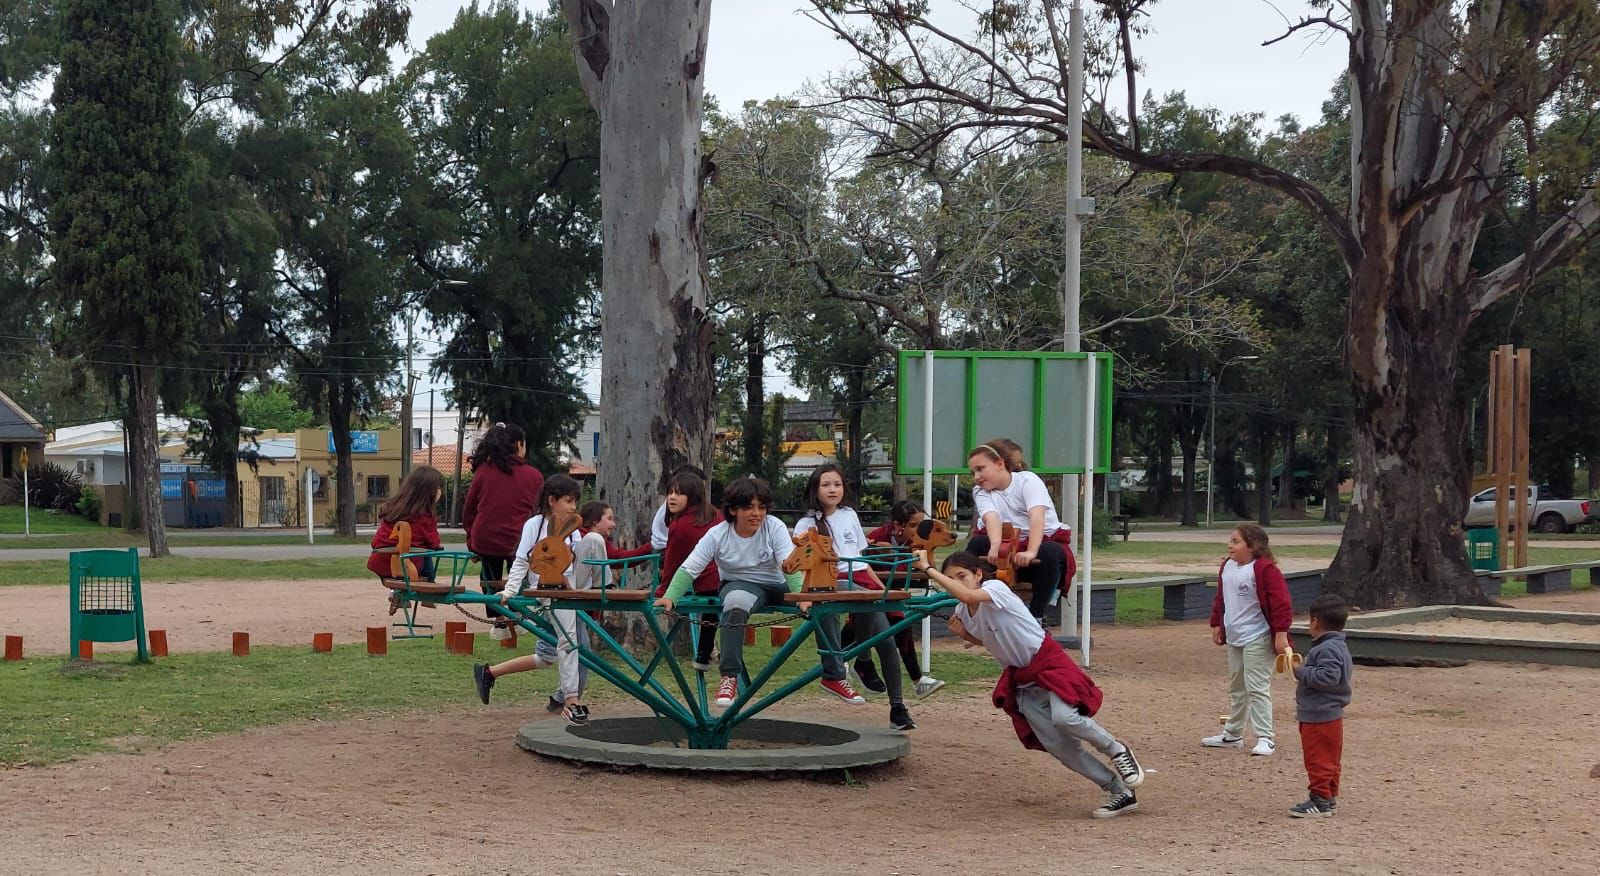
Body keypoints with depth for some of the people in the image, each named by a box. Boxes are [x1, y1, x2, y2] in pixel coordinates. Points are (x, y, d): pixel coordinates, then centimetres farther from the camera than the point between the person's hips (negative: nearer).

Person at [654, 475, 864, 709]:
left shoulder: (775, 527, -11)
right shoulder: (717, 535, -12)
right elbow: (688, 569, -12)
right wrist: (670, 597, -29)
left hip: (777, 586, 2)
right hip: (740, 585, -2)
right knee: (736, 603, -40)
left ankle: (834, 677, -6)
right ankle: (729, 678, -33)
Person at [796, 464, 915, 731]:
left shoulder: (850, 516, 20)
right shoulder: (807, 524, 7)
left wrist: (881, 585, 21)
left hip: (861, 579, 5)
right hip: (832, 584, -5)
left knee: (886, 640, -10)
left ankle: (897, 708, -7)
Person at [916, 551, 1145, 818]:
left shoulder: (995, 588, -18)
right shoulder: (962, 612, 5)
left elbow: (967, 595, -40)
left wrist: (928, 569, -36)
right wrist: (962, 633, 3)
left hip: (1048, 664, -7)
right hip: (1021, 679, 7)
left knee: (1063, 717, -33)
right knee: (1057, 744, -5)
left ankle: (1117, 750, -4)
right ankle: (1120, 792, 6)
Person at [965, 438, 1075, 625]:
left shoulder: (1027, 480, -6)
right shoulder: (980, 492, 5)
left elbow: (1037, 515, -25)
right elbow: (991, 518, -18)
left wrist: (1031, 551, -44)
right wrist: (996, 546, -42)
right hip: (1009, 551, 3)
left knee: (1051, 552, -37)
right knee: (977, 544, -25)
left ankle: (1036, 617, -26)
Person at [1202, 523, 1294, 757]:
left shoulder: (1265, 570, -18)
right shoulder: (1227, 567, 7)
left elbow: (1280, 603, -19)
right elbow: (1220, 599, 20)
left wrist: (1280, 634, -20)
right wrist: (1216, 624, 19)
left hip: (1257, 640, -9)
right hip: (1234, 638, 9)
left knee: (1257, 688, -10)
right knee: (1236, 688, 18)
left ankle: (1265, 738, -7)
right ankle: (1232, 734, 29)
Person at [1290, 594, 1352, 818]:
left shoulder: (1328, 649, -20)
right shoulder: (1337, 646, 14)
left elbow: (1327, 677, -30)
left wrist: (1302, 671, -21)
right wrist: (1304, 672, 13)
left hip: (1320, 718, -11)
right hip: (1327, 714, 11)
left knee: (1318, 760, -5)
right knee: (1327, 760, 16)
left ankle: (1320, 801, -2)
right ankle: (1329, 798, 24)